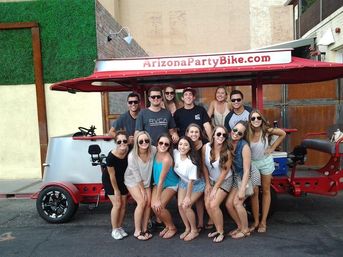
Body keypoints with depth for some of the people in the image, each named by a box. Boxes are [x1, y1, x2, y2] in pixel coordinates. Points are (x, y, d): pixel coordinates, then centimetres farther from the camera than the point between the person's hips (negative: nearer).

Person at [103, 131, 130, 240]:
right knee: (117, 204, -5)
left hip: (122, 179, 4)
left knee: (123, 204, 7)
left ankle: (119, 227, 26)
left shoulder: (129, 151, -24)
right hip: (109, 180, -4)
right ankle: (114, 230, 14)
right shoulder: (111, 156, -34)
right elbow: (112, 175, -22)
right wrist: (116, 190, -12)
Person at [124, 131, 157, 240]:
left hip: (146, 180, 4)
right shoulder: (132, 156, -31)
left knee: (148, 202, -3)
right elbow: (137, 176, -21)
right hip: (133, 180, -4)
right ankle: (137, 231, 2)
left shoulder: (153, 150, -24)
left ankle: (144, 229, 14)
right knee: (142, 202, -14)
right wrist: (142, 190, -10)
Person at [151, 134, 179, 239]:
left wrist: (158, 199, -21)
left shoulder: (167, 159, -30)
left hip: (170, 185, -6)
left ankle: (172, 228, 11)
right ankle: (167, 226, 18)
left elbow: (161, 180, -27)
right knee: (153, 206, -8)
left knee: (159, 207, -17)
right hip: (158, 183, 6)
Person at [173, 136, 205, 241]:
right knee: (180, 205, -3)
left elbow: (191, 181, -24)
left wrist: (188, 197, -17)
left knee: (186, 205, -14)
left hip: (196, 185, -6)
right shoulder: (176, 153, -18)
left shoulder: (191, 163, -33)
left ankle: (194, 230, 9)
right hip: (183, 182, 6)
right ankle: (187, 228, 19)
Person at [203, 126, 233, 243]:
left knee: (214, 205, -14)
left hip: (224, 181, -4)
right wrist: (207, 184, -1)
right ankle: (218, 229, 16)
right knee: (207, 205, -5)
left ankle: (221, 232, 7)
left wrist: (215, 188, -13)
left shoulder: (227, 152, -23)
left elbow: (224, 172, -17)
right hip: (211, 179, 4)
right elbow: (204, 166, -2)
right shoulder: (206, 147, -14)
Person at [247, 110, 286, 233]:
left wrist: (273, 147, -6)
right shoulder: (247, 133, -19)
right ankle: (256, 221, 17)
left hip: (265, 162, 0)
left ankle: (263, 222, 19)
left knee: (266, 191, 9)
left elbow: (283, 134, -3)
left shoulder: (266, 130, -18)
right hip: (252, 163, 0)